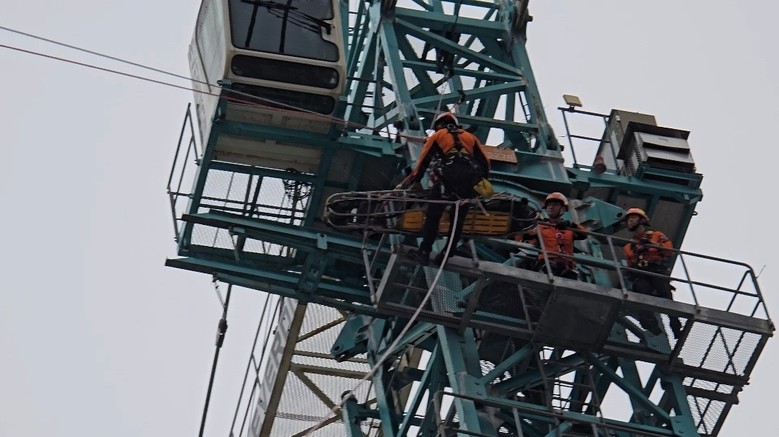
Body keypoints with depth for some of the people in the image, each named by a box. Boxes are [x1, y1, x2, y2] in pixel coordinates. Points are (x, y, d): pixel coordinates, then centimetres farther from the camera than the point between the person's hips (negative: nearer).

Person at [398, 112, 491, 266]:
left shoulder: (437, 136, 18)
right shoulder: (470, 136, 26)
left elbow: (423, 160, 11)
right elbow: (485, 161, 18)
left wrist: (415, 180, 17)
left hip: (447, 178, -3)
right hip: (469, 181, 3)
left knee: (433, 216, 1)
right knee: (458, 218, 11)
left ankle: (424, 253, -3)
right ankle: (448, 253, 10)